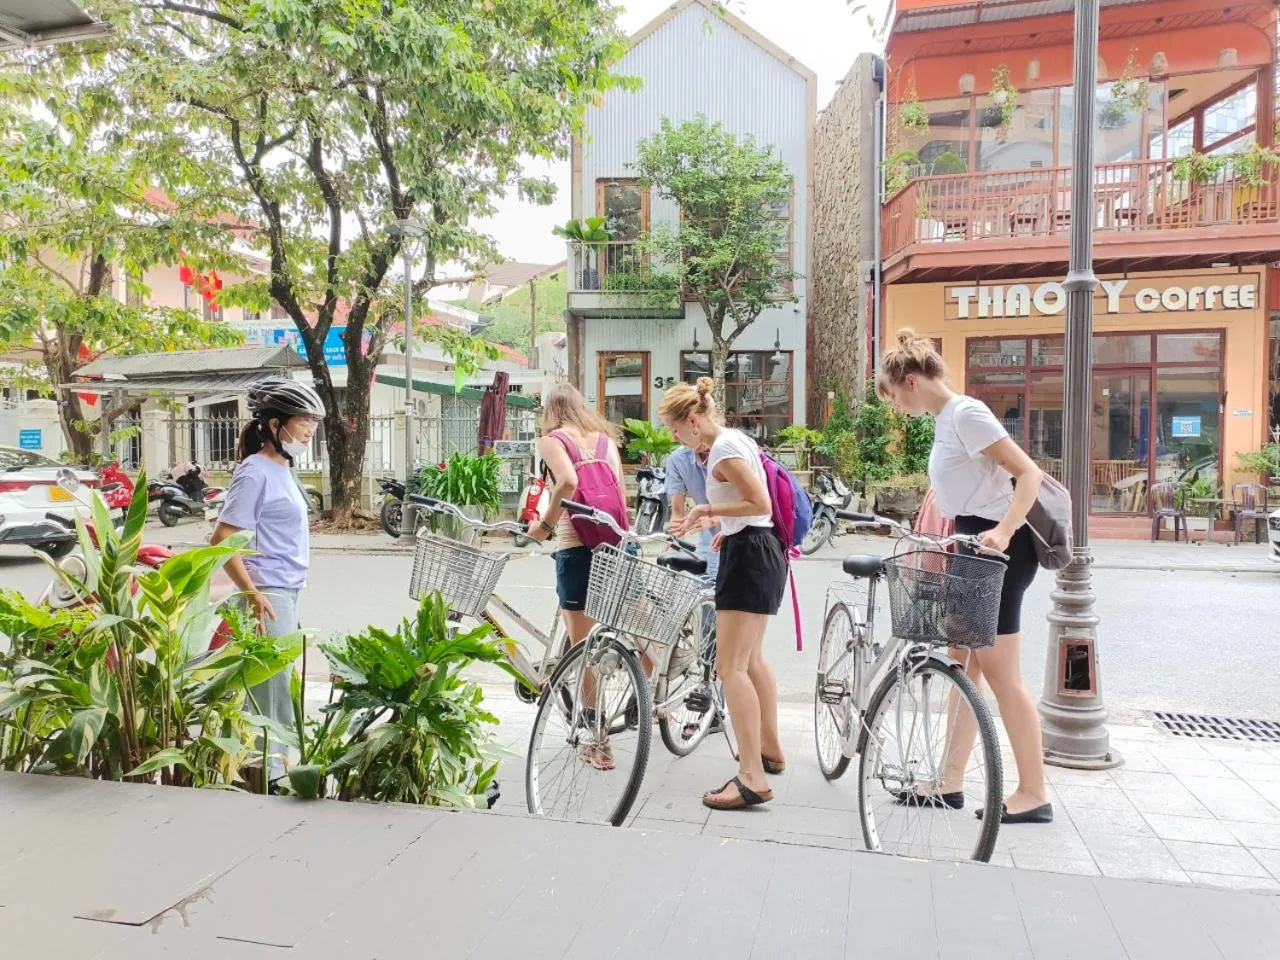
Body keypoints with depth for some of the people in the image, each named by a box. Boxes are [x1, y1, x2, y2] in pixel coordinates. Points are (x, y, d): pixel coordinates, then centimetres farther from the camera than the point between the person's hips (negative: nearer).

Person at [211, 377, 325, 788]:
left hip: (287, 595, 9)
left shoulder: (281, 470, 14)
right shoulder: (256, 472, -13)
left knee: (275, 687, 15)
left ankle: (273, 766, 25)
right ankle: (267, 772, 4)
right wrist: (253, 595, -21)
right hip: (269, 596, -9)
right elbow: (221, 541, -17)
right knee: (270, 690, -4)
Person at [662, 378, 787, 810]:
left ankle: (752, 777, -12)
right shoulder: (735, 439, 15)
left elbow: (760, 504, -22)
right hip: (759, 551, 11)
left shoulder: (724, 447, -15)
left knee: (731, 666, -12)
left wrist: (707, 509, -16)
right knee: (751, 658, 22)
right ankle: (770, 749, 36)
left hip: (750, 555, -11)